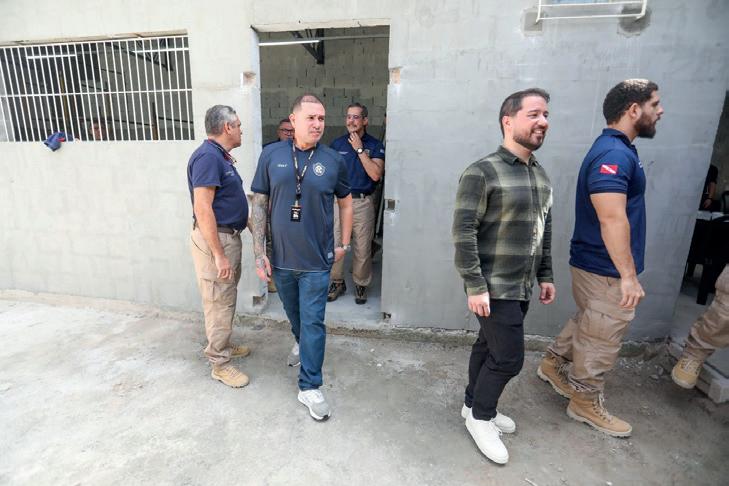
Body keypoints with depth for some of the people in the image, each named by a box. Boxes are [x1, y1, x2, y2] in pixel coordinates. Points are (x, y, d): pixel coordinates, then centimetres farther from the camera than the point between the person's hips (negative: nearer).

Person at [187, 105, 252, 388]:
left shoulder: (221, 156, 12)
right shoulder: (208, 156, -18)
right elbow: (202, 210, -25)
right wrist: (219, 255, -25)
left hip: (228, 236, 10)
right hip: (215, 239, -10)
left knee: (226, 299, 21)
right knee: (218, 303, 1)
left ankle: (224, 345, 38)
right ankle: (220, 363, 16)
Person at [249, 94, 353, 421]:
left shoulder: (333, 160, -4)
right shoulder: (271, 155, -4)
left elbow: (345, 202, 10)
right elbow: (259, 205, -2)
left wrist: (344, 244, 8)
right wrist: (259, 255, -5)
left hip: (317, 260, -2)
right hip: (281, 258, 2)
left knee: (313, 322, 4)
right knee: (294, 313, 22)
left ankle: (310, 388, 19)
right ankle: (301, 342, 54)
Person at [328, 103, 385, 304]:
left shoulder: (375, 145, 1)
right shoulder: (337, 143, 8)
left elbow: (376, 174, -13)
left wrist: (359, 149, -12)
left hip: (363, 203, -2)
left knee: (362, 248, 5)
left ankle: (361, 284, 22)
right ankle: (337, 282, 22)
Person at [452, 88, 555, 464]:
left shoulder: (540, 174, 10)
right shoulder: (482, 172, -16)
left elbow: (545, 229, 17)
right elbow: (463, 232, -19)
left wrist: (545, 275, 16)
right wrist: (475, 287, -21)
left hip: (521, 287, 7)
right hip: (494, 288, -7)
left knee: (489, 347, 19)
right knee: (508, 358, -1)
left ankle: (474, 404, 38)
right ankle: (480, 417, 24)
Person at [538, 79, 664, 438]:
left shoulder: (616, 149, 12)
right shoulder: (614, 153, -21)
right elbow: (612, 219, -30)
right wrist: (628, 275, -28)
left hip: (596, 263, 10)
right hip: (606, 269, -10)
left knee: (588, 324, 24)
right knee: (601, 339, 6)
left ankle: (554, 364, 41)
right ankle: (586, 402, 23)